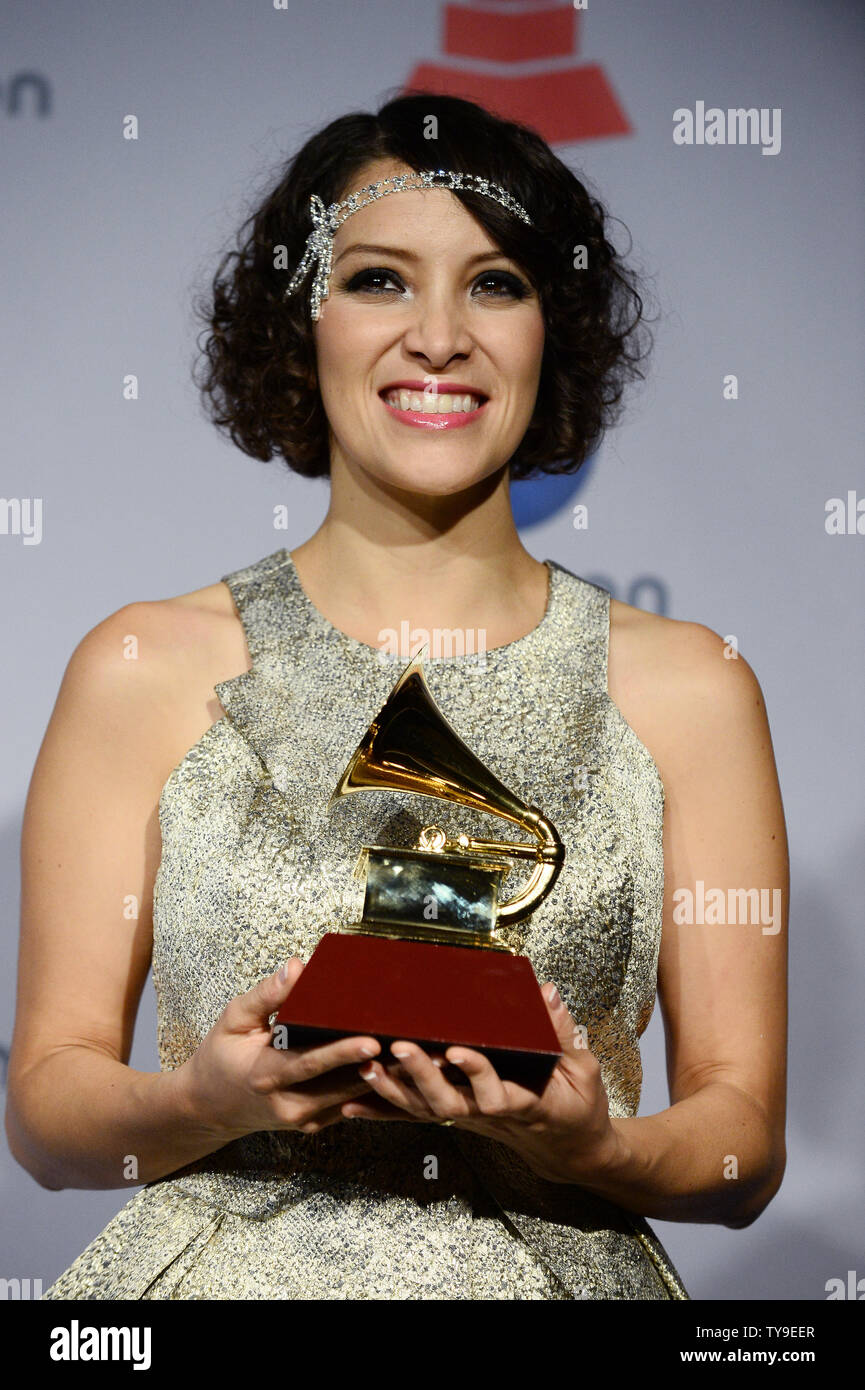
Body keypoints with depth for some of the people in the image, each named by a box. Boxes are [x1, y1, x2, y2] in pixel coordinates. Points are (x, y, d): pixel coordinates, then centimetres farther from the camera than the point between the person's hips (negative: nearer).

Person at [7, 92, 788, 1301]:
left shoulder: (688, 689, 5)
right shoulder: (145, 669, 4)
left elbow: (747, 1151, 6)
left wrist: (590, 1147, -13)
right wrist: (210, 1101, -14)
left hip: (556, 1271, 0)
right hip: (224, 1270, 0)